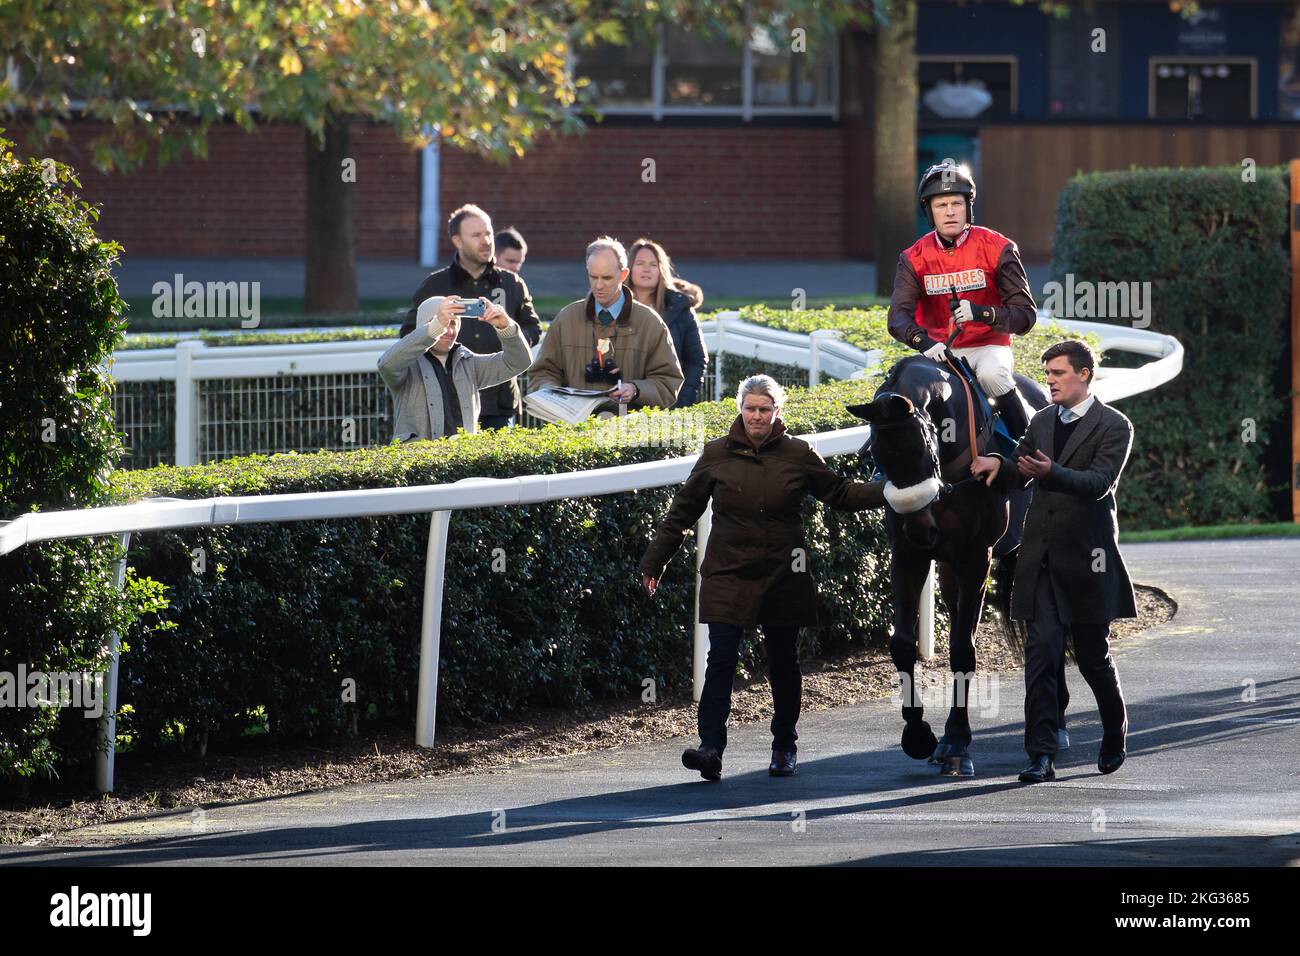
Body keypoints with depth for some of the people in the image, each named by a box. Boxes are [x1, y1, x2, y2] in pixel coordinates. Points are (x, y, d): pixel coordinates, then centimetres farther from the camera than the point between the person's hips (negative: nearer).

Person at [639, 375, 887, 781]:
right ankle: (711, 749, -19)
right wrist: (654, 561, 11)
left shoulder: (798, 455, 2)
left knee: (784, 663, 9)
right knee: (721, 659, -11)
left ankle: (784, 748, 24)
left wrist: (890, 489, 0)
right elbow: (683, 511, 10)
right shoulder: (717, 455, 2)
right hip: (727, 576, -1)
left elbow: (839, 493, 11)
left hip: (782, 576, 1)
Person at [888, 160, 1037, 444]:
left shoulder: (997, 248, -5)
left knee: (992, 375, -35)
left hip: (988, 345, -2)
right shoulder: (914, 258, 1)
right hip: (939, 351, 2)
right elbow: (899, 317, -10)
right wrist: (923, 341, -32)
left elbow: (1025, 314, -8)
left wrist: (981, 313, -27)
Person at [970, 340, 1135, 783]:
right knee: (1041, 653, -6)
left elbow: (1100, 481, -18)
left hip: (1085, 558, -4)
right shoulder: (1042, 421, 13)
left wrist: (1050, 472, -33)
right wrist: (1000, 464, -1)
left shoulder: (1113, 427, -6)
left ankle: (1115, 738, 30)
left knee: (1093, 656, 7)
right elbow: (1022, 473, 22)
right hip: (1042, 557, 4)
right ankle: (1041, 755, -9)